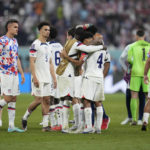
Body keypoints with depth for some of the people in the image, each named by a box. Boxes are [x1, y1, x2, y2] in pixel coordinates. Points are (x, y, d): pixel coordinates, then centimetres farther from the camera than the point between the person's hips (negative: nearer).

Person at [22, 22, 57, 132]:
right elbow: (32, 62, -13)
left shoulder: (48, 45, 16)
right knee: (38, 100, -8)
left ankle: (45, 124, 2)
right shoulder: (35, 44, -8)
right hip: (39, 78, -7)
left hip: (47, 78, 7)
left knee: (47, 100, 2)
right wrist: (34, 77, -20)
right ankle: (25, 117, 12)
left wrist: (54, 78, 14)